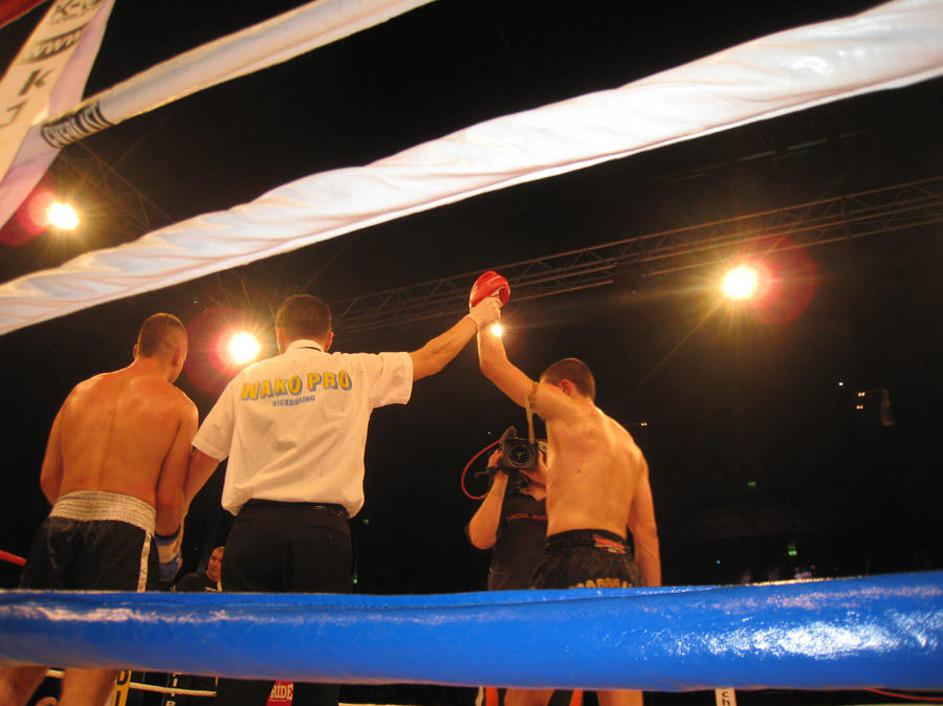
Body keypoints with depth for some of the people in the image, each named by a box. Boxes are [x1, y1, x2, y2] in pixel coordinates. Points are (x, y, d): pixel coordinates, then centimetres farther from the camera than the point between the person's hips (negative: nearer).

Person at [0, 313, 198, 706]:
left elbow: (48, 477, 14)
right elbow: (169, 496, -2)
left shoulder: (82, 390, 17)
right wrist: (168, 547, 16)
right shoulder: (179, 405, 4)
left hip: (59, 523, 5)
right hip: (124, 528, -4)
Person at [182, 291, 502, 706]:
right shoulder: (355, 371, 9)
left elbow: (201, 457, 18)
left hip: (253, 527, 2)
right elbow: (433, 356, 19)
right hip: (322, 528, -2)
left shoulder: (247, 380, 14)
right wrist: (477, 317, 35)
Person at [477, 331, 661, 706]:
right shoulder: (630, 446, 23)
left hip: (576, 559, -8)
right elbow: (647, 534, 19)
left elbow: (492, 362, 8)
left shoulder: (568, 411, 3)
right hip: (623, 571, 8)